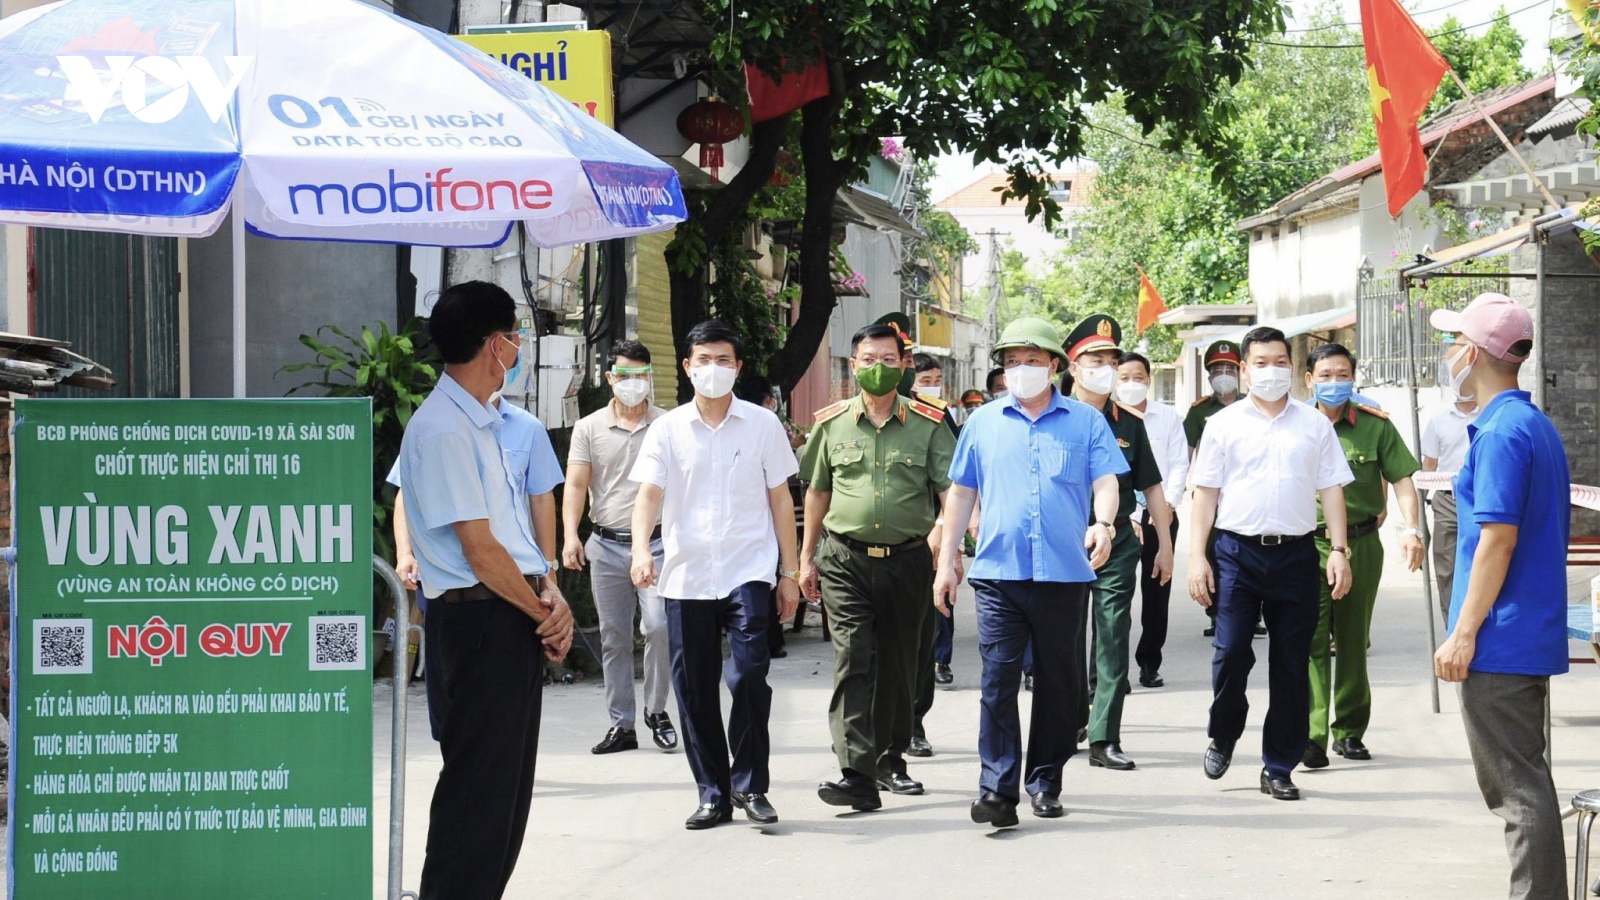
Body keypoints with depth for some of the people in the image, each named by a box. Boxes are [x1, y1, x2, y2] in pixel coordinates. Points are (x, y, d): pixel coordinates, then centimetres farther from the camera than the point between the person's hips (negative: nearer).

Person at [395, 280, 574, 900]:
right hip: (479, 617, -10)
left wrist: (551, 595, 1)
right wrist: (543, 611, -8)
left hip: (517, 618, 10)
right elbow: (479, 550, -18)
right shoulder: (442, 430, -15)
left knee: (509, 783, 14)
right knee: (479, 784, -7)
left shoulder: (483, 424, 17)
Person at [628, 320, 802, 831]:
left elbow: (780, 499, 10)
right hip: (686, 574, 2)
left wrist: (790, 572, 6)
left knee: (748, 673, -16)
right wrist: (641, 548, -21)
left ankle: (750, 785, -4)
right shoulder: (668, 429, 7)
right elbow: (649, 493, -2)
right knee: (694, 688, 4)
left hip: (748, 571, -2)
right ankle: (713, 794, 14)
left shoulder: (762, 425, 7)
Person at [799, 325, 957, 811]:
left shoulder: (928, 425, 2)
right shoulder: (832, 423, 7)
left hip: (908, 559, 1)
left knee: (900, 665, 10)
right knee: (853, 661, -12)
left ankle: (891, 759, 27)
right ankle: (857, 774, -19)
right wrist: (807, 557, 14)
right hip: (846, 560, 0)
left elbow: (952, 490, -3)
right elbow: (817, 492, 15)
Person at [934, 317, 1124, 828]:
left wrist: (1103, 522, -22)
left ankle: (1046, 783, 18)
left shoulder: (1086, 422, 8)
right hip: (998, 573, 0)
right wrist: (947, 562, 12)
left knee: (1058, 681, 7)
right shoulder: (984, 423, 12)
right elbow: (961, 493, 15)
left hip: (1064, 574, 0)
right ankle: (998, 789, -9)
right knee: (998, 679, -8)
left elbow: (1105, 482, 0)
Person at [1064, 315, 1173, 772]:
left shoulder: (1128, 423, 10)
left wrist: (1165, 544, 12)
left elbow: (1151, 487, 15)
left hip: (1119, 544, 3)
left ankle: (1104, 740, 3)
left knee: (1112, 642, 0)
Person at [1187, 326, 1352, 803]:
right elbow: (1206, 491, 6)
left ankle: (1278, 768, 11)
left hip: (1295, 551, 1)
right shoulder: (1224, 424, 7)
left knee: (1291, 665, 3)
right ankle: (1223, 736, 18)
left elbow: (1331, 489, 10)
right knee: (1230, 653, -9)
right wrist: (1197, 555, -1)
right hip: (1237, 550, -1)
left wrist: (1339, 550, 1)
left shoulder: (1314, 424, 10)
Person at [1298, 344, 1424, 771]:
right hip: (1308, 544, -1)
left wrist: (1411, 529, -14)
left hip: (1362, 545, 1)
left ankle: (1349, 731, 22)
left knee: (1354, 642, 11)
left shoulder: (1376, 426, 2)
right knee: (1311, 641, -11)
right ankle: (1311, 737, -16)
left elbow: (1402, 479, 0)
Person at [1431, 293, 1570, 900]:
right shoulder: (1538, 426, 15)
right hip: (1534, 639, 10)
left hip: (1501, 642, -10)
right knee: (1520, 781, 16)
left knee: (1516, 784, -6)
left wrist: (1464, 633, -18)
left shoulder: (1502, 432, -17)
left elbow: (1499, 538, -22)